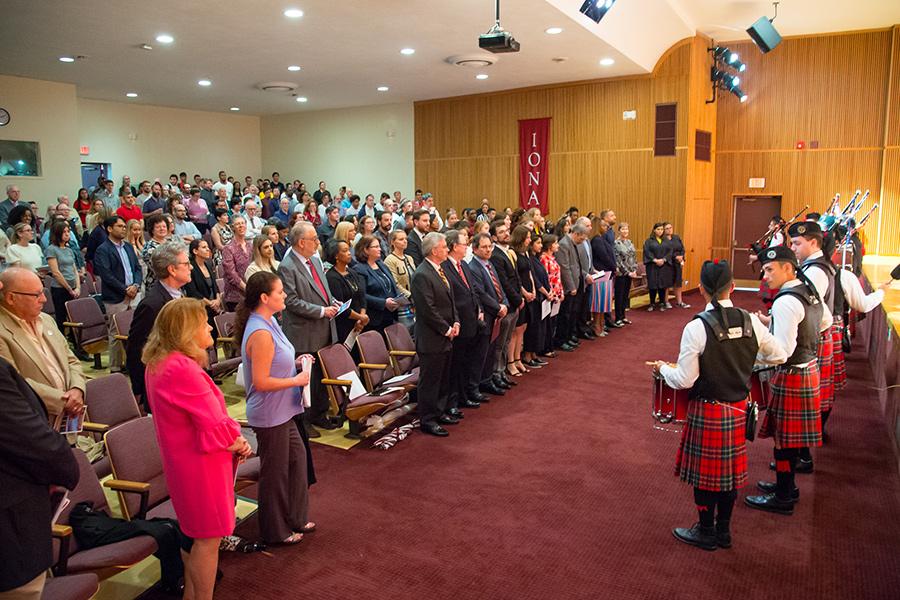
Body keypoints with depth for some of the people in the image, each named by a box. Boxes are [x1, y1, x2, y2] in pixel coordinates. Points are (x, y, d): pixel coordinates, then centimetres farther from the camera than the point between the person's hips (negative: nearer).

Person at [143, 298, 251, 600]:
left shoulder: (159, 364, 4)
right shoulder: (183, 369, -29)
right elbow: (215, 427, -27)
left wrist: (233, 438, -3)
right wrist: (237, 442, -7)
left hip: (181, 460, 10)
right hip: (201, 463, -10)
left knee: (194, 534, 24)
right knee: (208, 539, 5)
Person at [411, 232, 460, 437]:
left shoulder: (439, 270, 12)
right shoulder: (421, 275, -19)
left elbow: (450, 299, 18)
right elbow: (428, 310, -21)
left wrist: (455, 322, 5)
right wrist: (447, 329, -14)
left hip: (446, 336, 10)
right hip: (432, 338, -9)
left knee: (443, 379, 18)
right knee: (430, 380, 1)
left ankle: (439, 412, 32)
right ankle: (428, 420, 12)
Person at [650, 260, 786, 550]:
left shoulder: (696, 328, -20)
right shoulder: (750, 321, -6)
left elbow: (684, 380, -19)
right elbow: (779, 356, 6)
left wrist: (662, 368, 0)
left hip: (707, 412, -5)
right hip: (739, 410, 5)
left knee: (705, 470, 12)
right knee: (730, 469, 18)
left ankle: (706, 532, 29)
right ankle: (723, 531, 34)